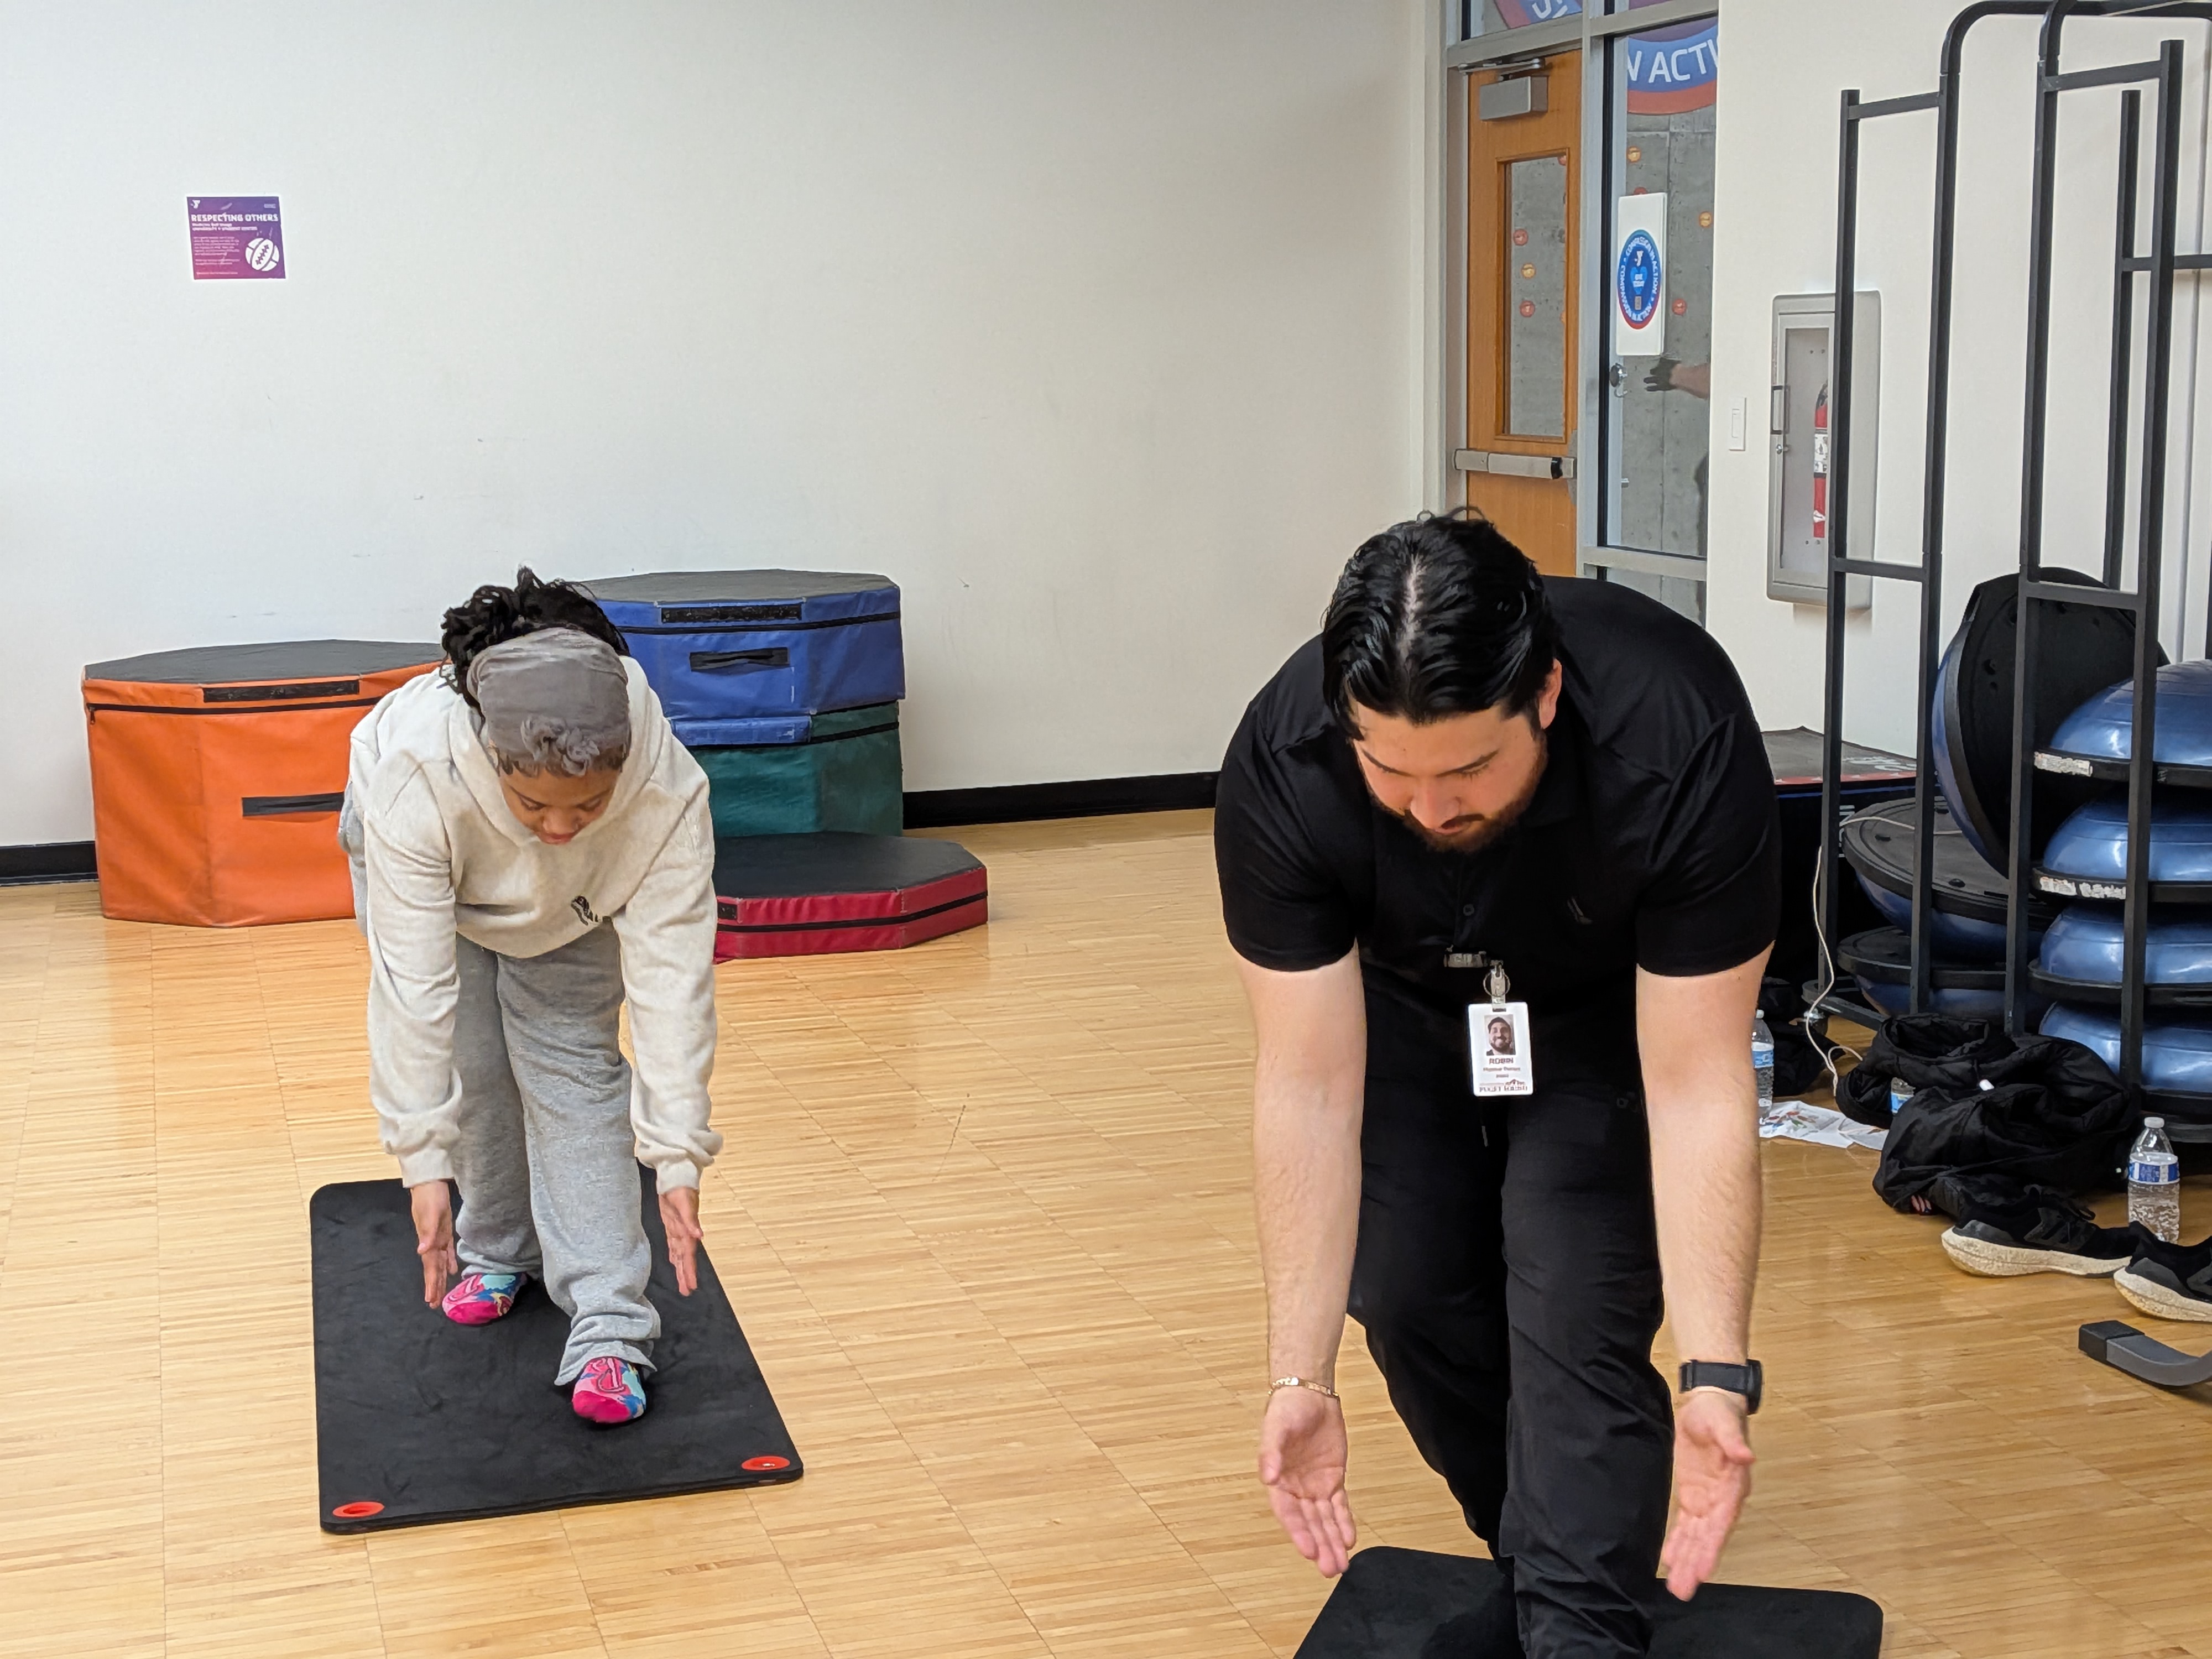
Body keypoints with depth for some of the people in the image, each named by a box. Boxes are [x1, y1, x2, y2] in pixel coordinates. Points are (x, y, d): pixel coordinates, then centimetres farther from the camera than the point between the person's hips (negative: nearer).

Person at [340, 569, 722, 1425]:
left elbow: (671, 977, -35)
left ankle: (608, 1329, -11)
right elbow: (415, 985, -39)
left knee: (573, 1061, -10)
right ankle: (495, 1250, 22)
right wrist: (424, 1164, -36)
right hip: (429, 864, 0)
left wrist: (679, 1158, -34)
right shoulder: (417, 778, -44)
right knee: (470, 1061, -5)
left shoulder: (668, 788, -41)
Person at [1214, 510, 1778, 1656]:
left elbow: (1695, 1087, -34)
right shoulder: (1281, 766, -36)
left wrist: (1719, 1377, -39)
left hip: (1615, 996, -2)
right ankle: (1542, 1551, 20)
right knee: (1404, 1292, -6)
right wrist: (1300, 1375, -30)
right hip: (1397, 990, 2)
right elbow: (1310, 1083, -29)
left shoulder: (1681, 744, -41)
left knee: (1577, 1313, -18)